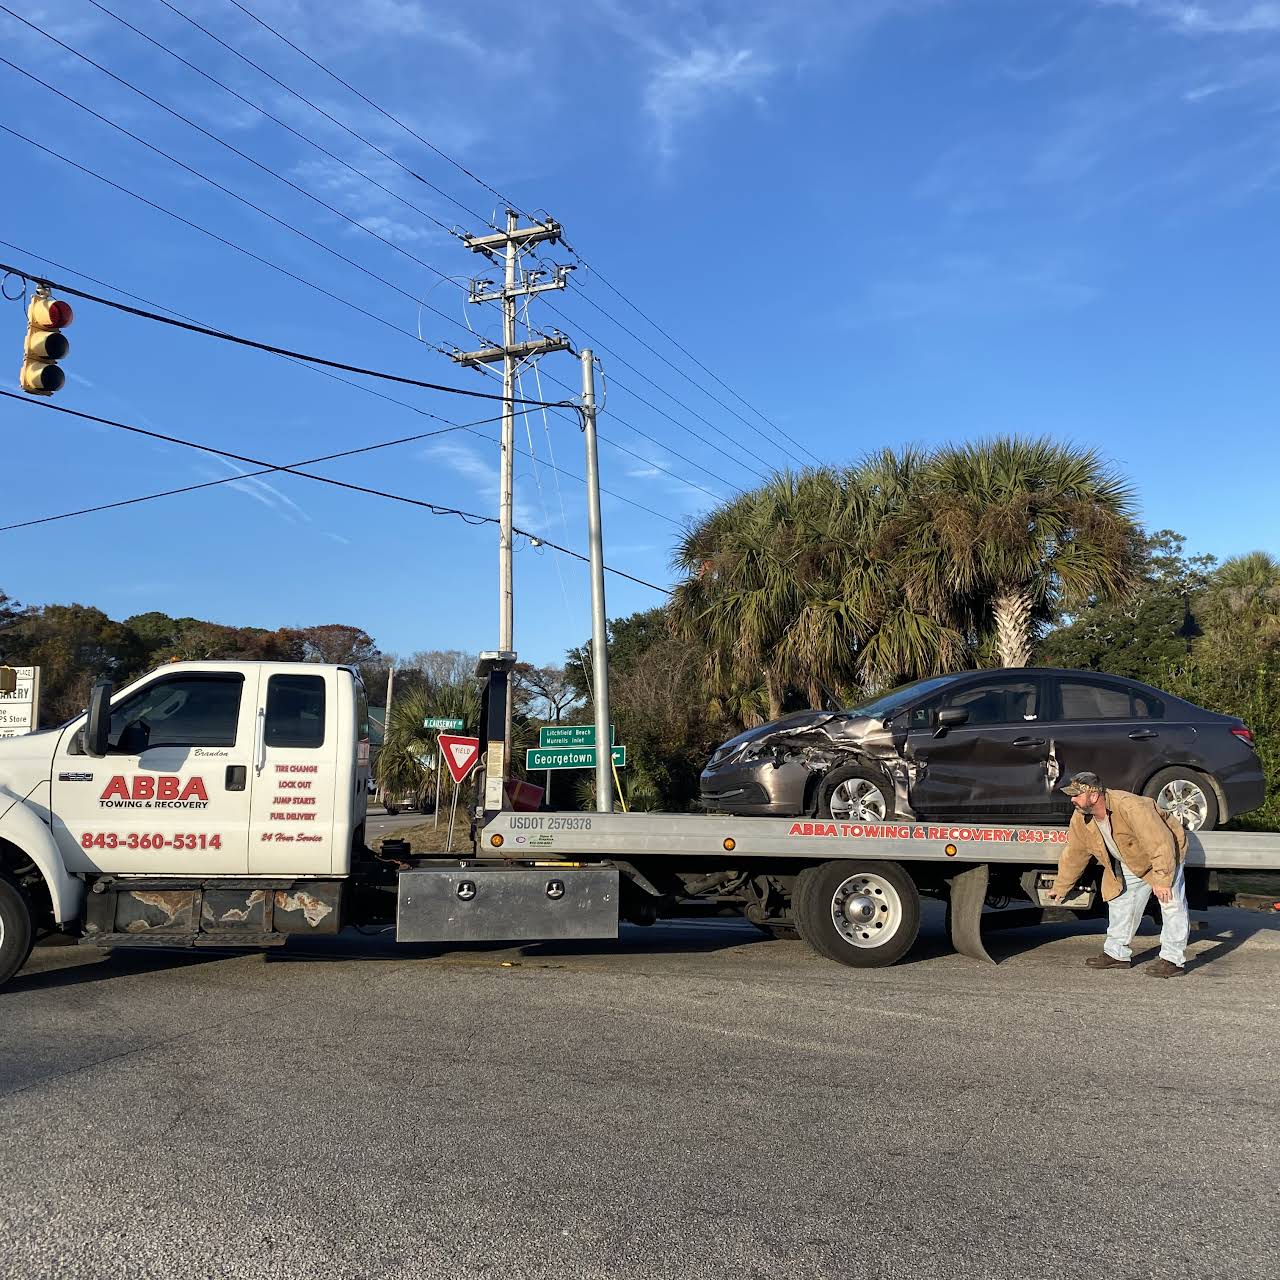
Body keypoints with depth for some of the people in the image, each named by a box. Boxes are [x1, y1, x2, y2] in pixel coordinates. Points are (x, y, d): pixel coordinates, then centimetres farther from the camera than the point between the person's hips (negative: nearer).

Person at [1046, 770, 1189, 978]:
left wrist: (1162, 880, -39)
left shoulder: (1130, 807, -41)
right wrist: (1060, 887, 5)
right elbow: (1073, 855, -2)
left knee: (1170, 902, -14)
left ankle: (1173, 960, -9)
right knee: (1120, 901, 8)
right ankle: (1117, 954, 18)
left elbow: (1161, 845, -39)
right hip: (1128, 864, 7)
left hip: (1165, 851, -7)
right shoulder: (1080, 818, -16)